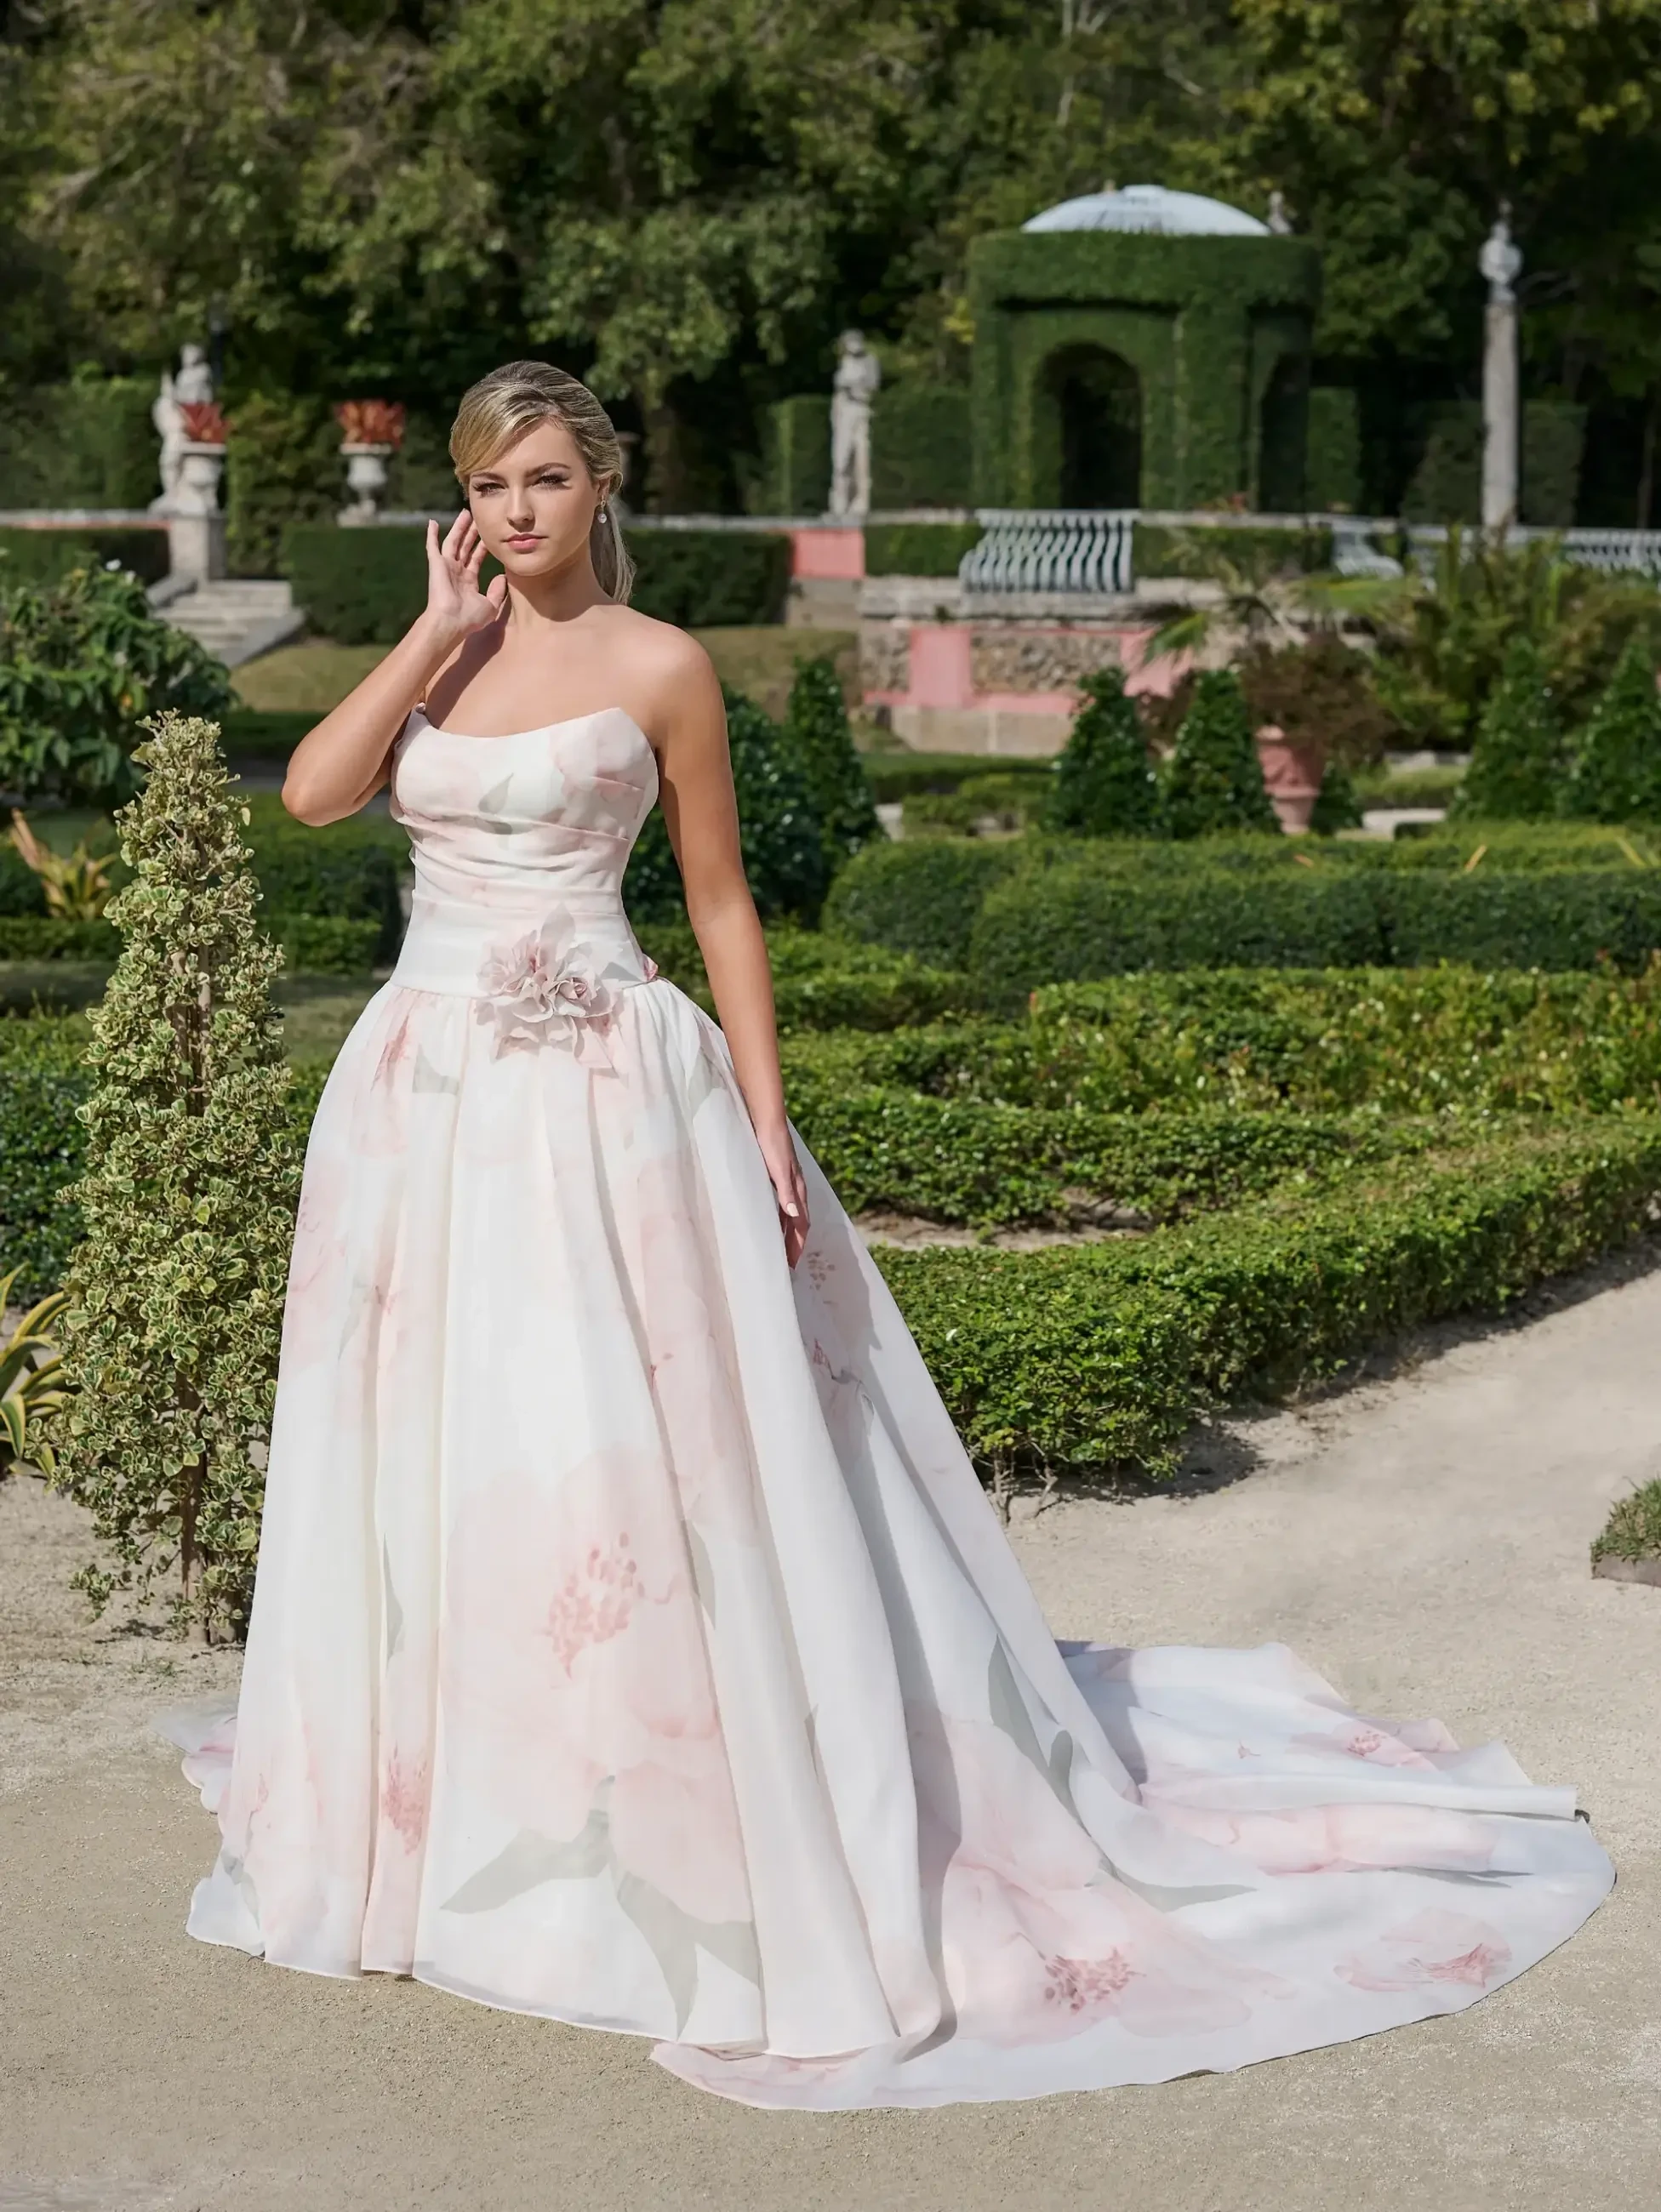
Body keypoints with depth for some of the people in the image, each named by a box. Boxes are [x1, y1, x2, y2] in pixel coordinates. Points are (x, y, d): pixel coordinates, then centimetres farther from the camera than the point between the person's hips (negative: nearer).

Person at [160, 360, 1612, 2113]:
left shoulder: (656, 667, -2)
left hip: (601, 1097, -5)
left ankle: (703, 1845, 6)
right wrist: (440, 630, -5)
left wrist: (766, 1125, -5)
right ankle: (433, 1812, 26)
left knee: (629, 1460, -6)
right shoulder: (437, 652, 11)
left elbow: (722, 904, 0)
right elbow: (312, 790, -5)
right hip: (427, 1087, 5)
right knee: (429, 1446, 10)